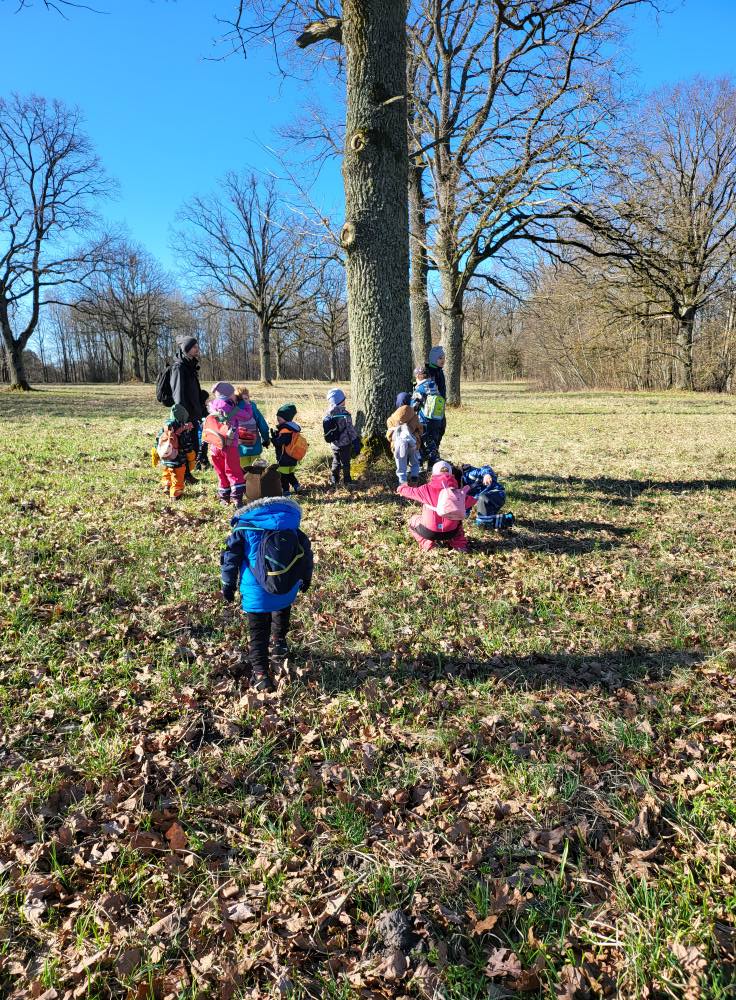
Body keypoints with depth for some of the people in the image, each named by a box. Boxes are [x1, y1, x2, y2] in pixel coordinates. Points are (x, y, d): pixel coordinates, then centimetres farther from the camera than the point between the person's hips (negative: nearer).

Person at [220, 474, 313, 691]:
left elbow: (231, 555, -4)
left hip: (256, 591, -3)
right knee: (280, 621, 31)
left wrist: (228, 584, 10)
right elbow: (305, 550, 8)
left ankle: (261, 675, 9)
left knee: (257, 632, 11)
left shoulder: (245, 523, -10)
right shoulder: (291, 517, -2)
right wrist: (306, 577, 23)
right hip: (288, 589, 3)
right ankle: (278, 651, 41)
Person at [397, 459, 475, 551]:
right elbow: (470, 500, 10)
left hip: (430, 532, -3)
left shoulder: (426, 489, -11)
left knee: (413, 520, 26)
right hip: (451, 532, 3)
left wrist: (402, 487, 27)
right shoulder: (457, 491, -5)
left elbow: (406, 490, 4)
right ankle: (459, 544, 20)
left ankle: (427, 544, 8)